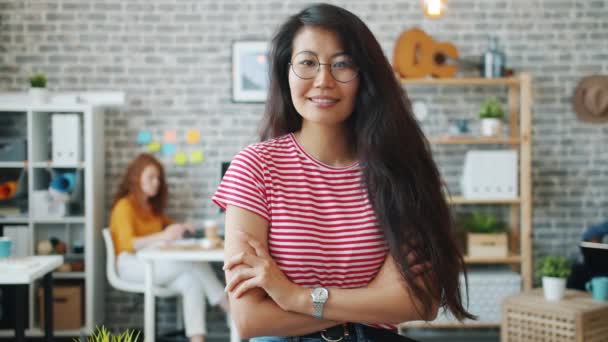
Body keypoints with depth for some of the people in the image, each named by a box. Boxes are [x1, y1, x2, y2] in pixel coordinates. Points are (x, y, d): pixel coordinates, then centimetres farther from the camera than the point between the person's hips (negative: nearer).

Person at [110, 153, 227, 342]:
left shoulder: (151, 206, 17)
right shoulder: (124, 206, -5)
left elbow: (167, 224, 33)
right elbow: (128, 244, -18)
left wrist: (180, 228, 8)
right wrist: (163, 236, -31)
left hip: (154, 262, 7)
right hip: (132, 264, -7)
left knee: (192, 282, -26)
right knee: (194, 263, -27)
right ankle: (228, 307, -18)